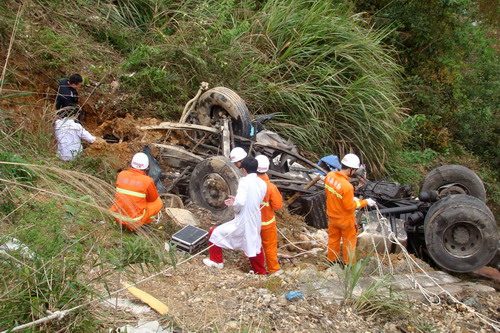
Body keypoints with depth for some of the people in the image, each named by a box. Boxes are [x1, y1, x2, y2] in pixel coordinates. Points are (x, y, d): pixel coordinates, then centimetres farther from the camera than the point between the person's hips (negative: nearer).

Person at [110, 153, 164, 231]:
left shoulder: (121, 174, -4)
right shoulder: (148, 181, -17)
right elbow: (154, 199, 2)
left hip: (118, 217, 5)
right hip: (135, 221, -5)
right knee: (159, 202, 14)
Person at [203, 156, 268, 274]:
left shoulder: (244, 181, -20)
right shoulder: (262, 183, 1)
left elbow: (240, 202, -32)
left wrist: (235, 207, -9)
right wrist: (236, 200, 13)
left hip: (242, 223, -7)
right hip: (255, 222, 7)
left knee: (215, 233, 12)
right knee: (255, 245, 27)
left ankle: (216, 261, 24)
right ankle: (261, 271, 41)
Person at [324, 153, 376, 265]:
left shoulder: (330, 175, -15)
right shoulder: (347, 186, -36)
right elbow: (350, 207, -24)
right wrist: (365, 202, -12)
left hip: (332, 216, 6)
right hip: (345, 219, -6)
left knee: (333, 238, 26)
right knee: (349, 241, 18)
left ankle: (332, 260, 43)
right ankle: (348, 263, 35)